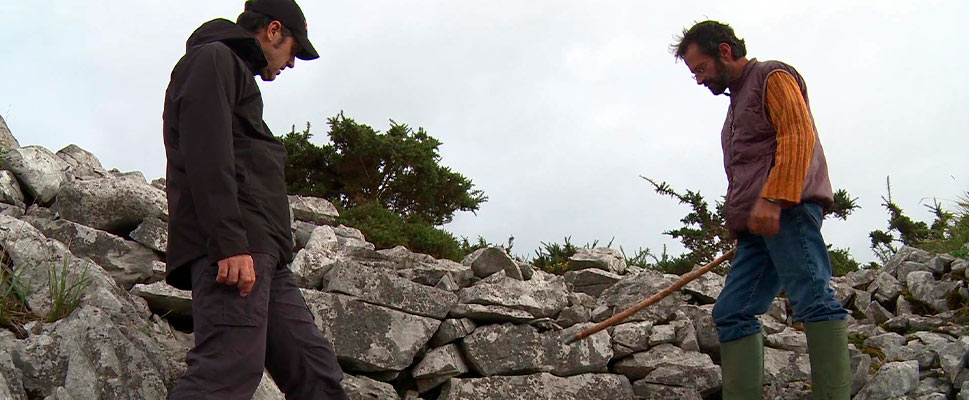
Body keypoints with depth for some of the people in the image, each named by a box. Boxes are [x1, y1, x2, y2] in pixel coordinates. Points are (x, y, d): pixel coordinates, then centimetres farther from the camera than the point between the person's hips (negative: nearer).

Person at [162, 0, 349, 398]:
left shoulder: (236, 73, 33)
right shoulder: (212, 58, 4)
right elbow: (205, 155, -11)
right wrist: (230, 243, -22)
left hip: (262, 253, 10)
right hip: (234, 249, -10)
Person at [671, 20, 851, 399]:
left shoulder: (773, 76, 6)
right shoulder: (738, 99, 32)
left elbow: (798, 136, -10)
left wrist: (772, 199, -21)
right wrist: (740, 224, 21)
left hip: (787, 209, -9)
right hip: (757, 224, 9)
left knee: (812, 299, -18)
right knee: (731, 313, -1)